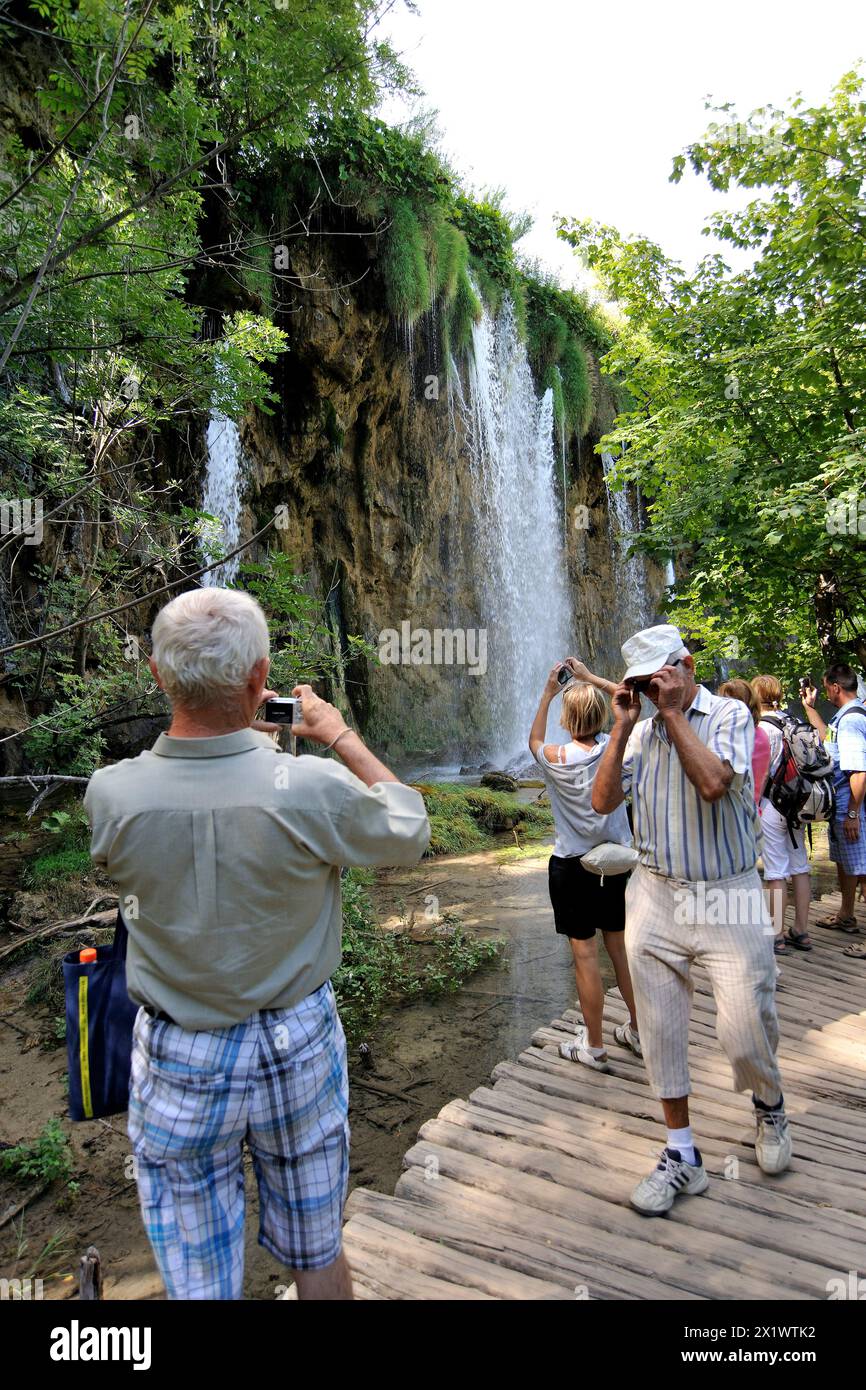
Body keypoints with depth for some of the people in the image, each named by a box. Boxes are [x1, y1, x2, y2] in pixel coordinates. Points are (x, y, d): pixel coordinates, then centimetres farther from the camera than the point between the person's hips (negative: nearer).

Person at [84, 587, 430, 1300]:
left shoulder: (111, 795, -21)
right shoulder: (312, 789, -26)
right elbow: (411, 832, -6)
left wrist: (233, 730, 6)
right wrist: (343, 736, 2)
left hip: (178, 1063, 1)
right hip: (296, 1050, 0)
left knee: (197, 1277, 21)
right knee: (319, 1255, 24)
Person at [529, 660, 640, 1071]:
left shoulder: (558, 758, -15)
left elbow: (534, 740, 10)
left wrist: (548, 693, 13)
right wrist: (589, 677, 17)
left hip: (572, 868, -4)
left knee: (584, 954, 4)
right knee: (621, 946, 17)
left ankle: (594, 1047, 15)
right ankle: (637, 1031, 31)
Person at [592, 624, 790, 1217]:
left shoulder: (730, 714, -4)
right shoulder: (642, 731, 8)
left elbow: (713, 781, -23)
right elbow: (603, 801, -1)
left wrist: (672, 711, -16)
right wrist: (623, 727, -5)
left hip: (728, 898, -4)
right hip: (655, 898, 4)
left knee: (746, 1030, 0)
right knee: (661, 1032, 8)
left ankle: (770, 1106, 36)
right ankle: (682, 1156, 26)